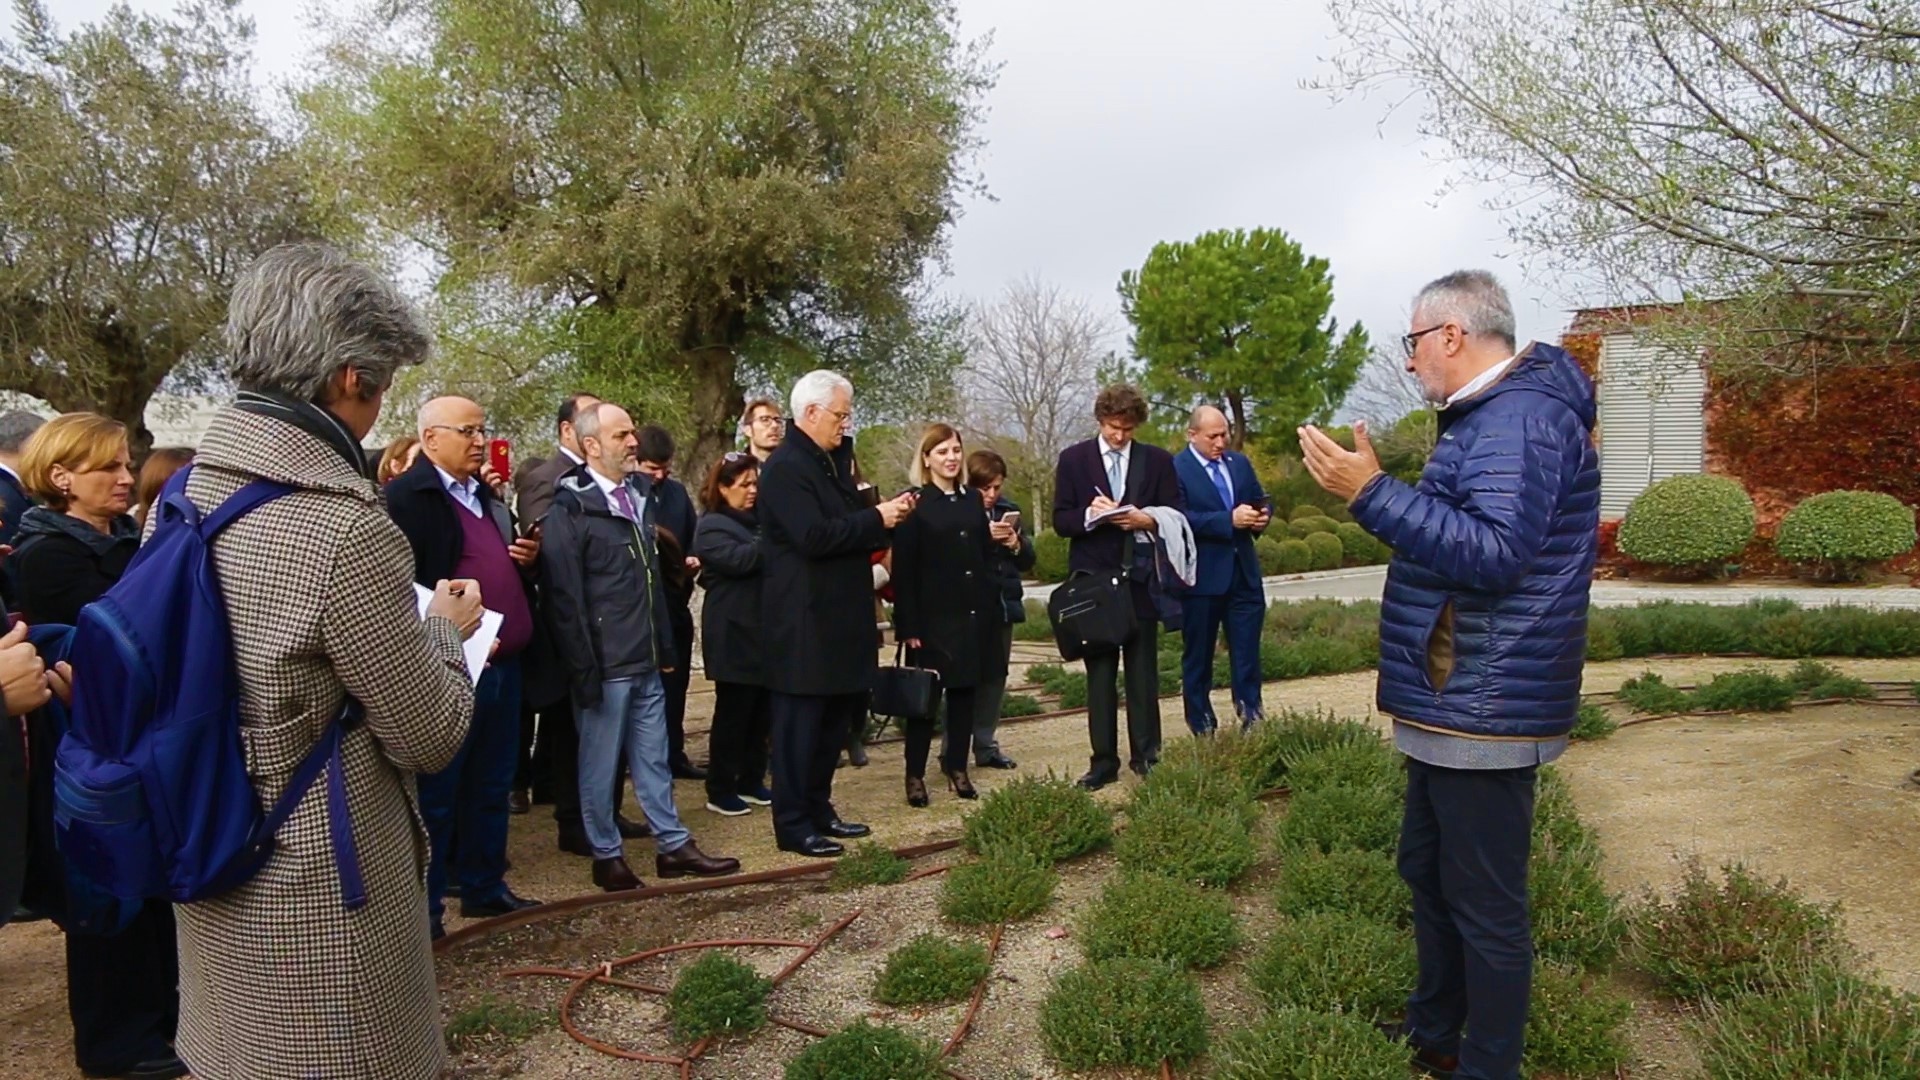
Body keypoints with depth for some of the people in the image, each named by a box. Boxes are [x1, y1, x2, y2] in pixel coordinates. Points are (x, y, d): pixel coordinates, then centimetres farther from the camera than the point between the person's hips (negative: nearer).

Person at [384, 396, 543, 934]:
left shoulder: (487, 496, 17)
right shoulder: (406, 496, -11)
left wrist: (529, 559, 5)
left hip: (503, 665, 8)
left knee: (492, 787, 17)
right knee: (436, 793, 4)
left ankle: (485, 886, 30)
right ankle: (423, 903, 17)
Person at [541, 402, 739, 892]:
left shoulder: (640, 494, 12)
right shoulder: (570, 510, -11)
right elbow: (565, 598, -13)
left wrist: (666, 646, 15)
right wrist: (584, 671, -15)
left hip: (646, 662, 7)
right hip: (605, 666, -7)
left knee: (653, 759, 14)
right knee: (600, 764, 7)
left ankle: (674, 846, 23)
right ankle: (607, 855, 20)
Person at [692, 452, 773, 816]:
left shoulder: (757, 520, 17)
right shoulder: (712, 527, -6)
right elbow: (739, 559, -22)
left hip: (762, 631, 7)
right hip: (734, 635, -7)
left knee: (761, 711, 10)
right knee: (732, 712, -2)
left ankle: (752, 782, 21)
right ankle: (720, 790, 8)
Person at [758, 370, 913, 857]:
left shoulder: (832, 462, 16)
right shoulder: (785, 467, -15)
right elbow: (813, 536, -25)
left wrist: (884, 516, 3)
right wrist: (876, 518, -17)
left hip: (838, 619, 10)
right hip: (804, 623, -10)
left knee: (834, 722, 15)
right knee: (800, 725, -1)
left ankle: (818, 811, 27)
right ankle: (793, 826, 8)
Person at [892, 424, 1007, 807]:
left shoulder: (973, 499, 11)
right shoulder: (914, 503, -5)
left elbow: (987, 555, 13)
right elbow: (903, 569, -9)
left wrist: (992, 606, 7)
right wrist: (908, 625, -15)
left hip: (974, 613, 5)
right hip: (933, 615, -5)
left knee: (965, 692, 10)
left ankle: (957, 768, 20)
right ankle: (915, 775, 11)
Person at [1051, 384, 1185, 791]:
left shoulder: (1158, 460, 6)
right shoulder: (1073, 459, 5)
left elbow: (1176, 516, 4)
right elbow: (1061, 520, 2)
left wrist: (1147, 520, -15)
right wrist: (1089, 513, -17)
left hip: (1140, 579, 0)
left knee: (1143, 670, 5)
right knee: (1100, 673, 5)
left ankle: (1145, 755, 14)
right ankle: (1104, 760, 10)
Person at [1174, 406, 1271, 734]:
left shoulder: (1240, 462, 11)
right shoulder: (1174, 469, -10)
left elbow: (1260, 500, 17)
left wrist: (1262, 516, -6)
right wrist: (1229, 519, -25)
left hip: (1243, 572, 5)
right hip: (1201, 576, -5)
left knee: (1247, 649, 5)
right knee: (1199, 654, 9)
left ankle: (1251, 715, 15)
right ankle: (1201, 724, 21)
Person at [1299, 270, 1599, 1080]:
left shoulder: (1518, 418, -18)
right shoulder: (1492, 414, 16)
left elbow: (1495, 552, -30)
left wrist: (1373, 494, -31)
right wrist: (1373, 491, 18)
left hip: (1483, 711, -11)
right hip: (1454, 702, 11)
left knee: (1485, 907, 0)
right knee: (1428, 872, 22)